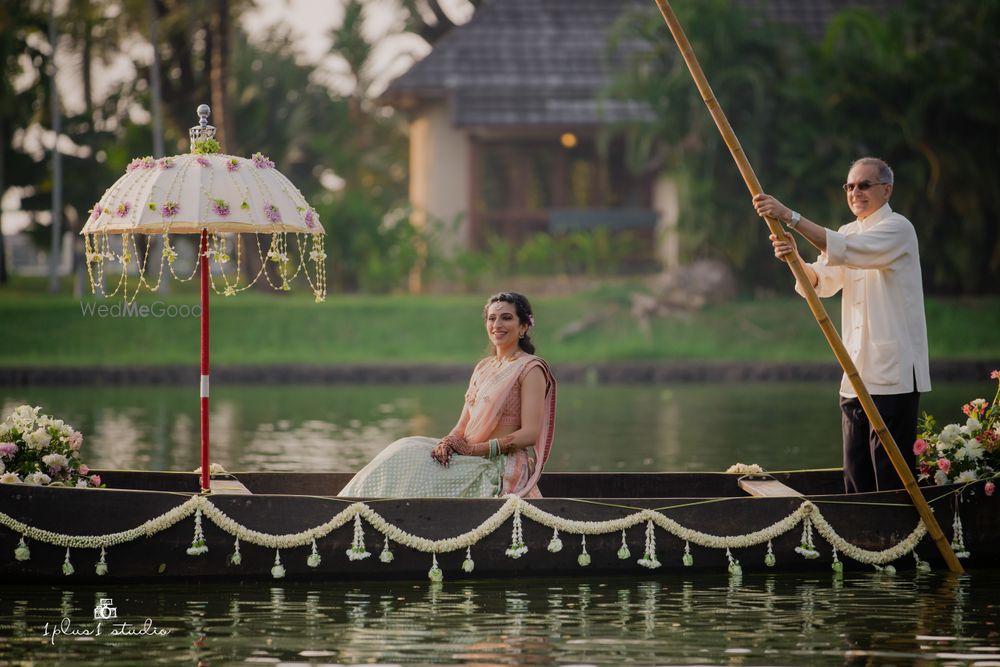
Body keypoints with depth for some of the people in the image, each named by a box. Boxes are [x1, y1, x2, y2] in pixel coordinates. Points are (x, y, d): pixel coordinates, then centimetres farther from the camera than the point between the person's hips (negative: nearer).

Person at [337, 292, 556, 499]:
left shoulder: (530, 369, -3)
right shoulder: (483, 368, 20)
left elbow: (530, 434, -12)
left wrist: (474, 449, -17)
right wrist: (448, 442, -7)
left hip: (504, 467, -7)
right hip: (475, 461, 7)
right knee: (406, 452, -13)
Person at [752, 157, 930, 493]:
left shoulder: (897, 229, -7)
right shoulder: (850, 233, 18)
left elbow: (846, 250, -24)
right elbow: (821, 281, 5)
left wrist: (790, 217, -31)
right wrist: (795, 259, -18)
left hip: (893, 376, -8)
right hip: (857, 377, 8)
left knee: (891, 478, -9)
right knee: (856, 476, 10)